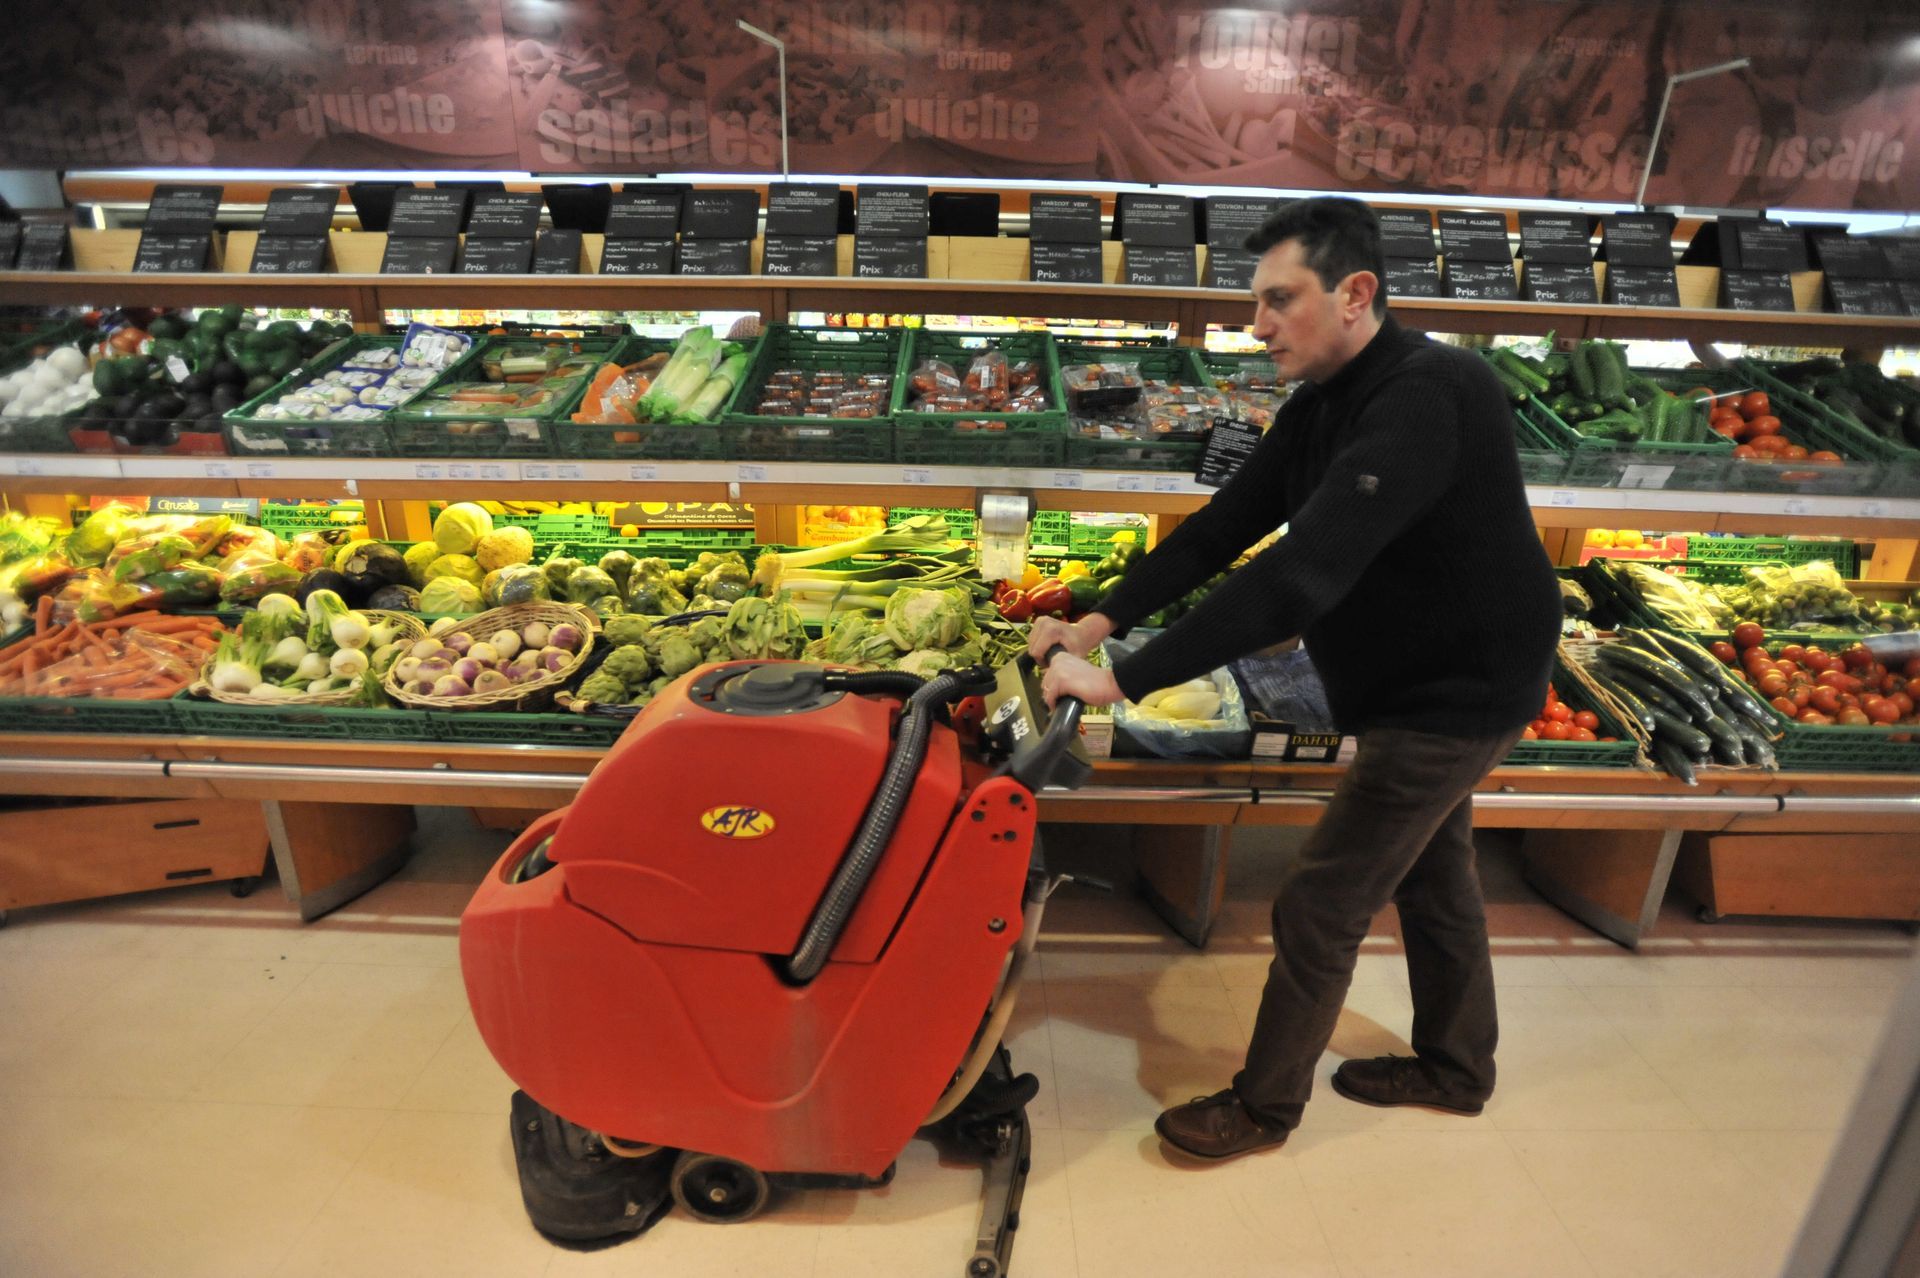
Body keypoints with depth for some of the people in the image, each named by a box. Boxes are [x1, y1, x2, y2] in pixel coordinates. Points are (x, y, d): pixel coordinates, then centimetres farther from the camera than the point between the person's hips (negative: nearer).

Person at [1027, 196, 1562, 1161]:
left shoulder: (1430, 396, -30)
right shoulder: (1320, 407, 1)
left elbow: (1303, 572, -40)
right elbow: (1225, 527, -2)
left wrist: (1125, 679, -41)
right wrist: (1103, 620, -14)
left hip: (1455, 698, -9)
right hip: (1427, 683, 9)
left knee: (1319, 907, -1)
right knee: (1432, 876, 23)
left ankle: (1265, 1105, 22)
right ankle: (1456, 1069, 47)